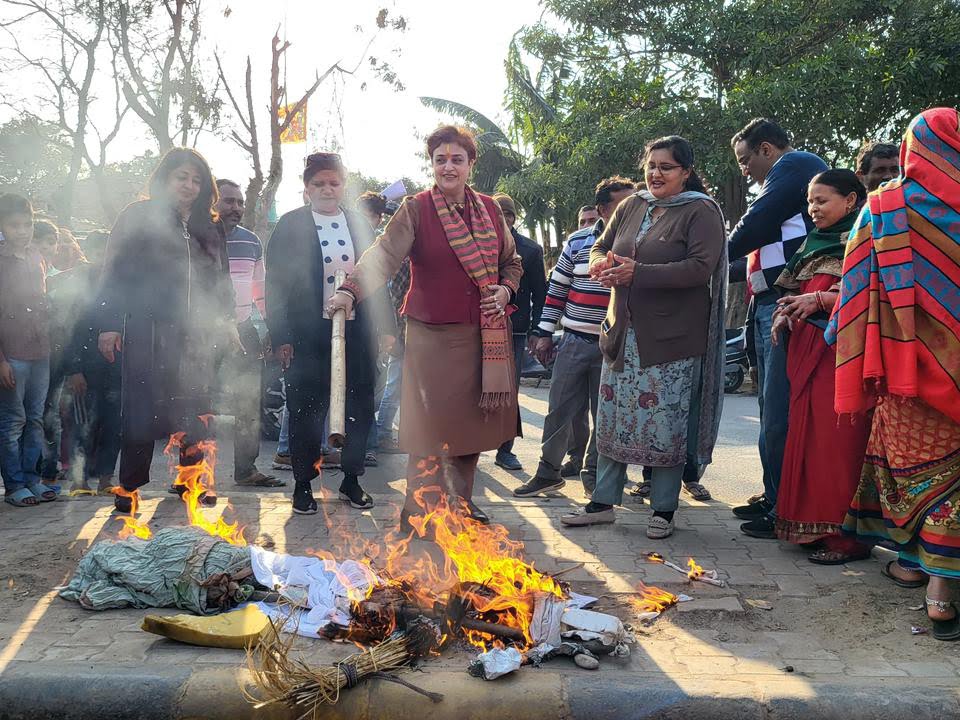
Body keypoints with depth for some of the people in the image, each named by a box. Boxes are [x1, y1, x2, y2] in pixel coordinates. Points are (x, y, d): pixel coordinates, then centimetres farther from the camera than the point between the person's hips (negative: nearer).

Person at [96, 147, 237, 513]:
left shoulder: (210, 227, 16)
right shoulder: (138, 218, 4)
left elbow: (222, 281, 20)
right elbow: (114, 273, 0)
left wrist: (227, 325, 14)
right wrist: (109, 325, -6)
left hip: (198, 336, 4)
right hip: (148, 334, -4)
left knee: (196, 412, 3)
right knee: (142, 411, -3)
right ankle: (130, 486, 8)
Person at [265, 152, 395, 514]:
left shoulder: (359, 223, 9)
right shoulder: (291, 225, -2)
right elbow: (276, 284, -5)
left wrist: (385, 327, 6)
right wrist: (281, 337, -11)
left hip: (357, 331, 4)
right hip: (309, 335, -3)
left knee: (359, 409, 9)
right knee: (307, 411, 4)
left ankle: (351, 480, 25)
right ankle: (303, 484, 18)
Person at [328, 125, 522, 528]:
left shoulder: (490, 209, 9)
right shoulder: (416, 210, -5)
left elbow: (511, 261, 20)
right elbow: (385, 255, -17)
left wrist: (506, 289, -1)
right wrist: (351, 290, -33)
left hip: (485, 336, 5)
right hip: (433, 334, -4)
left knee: (472, 421, 11)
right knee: (431, 424, -4)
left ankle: (461, 501, 28)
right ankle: (420, 511, 8)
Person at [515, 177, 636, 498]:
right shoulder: (578, 242, 4)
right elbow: (556, 289, 8)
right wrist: (544, 333, 4)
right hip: (574, 342, 1)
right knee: (559, 410, 4)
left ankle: (594, 475, 22)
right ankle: (548, 472, 16)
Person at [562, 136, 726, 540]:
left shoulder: (701, 212, -5)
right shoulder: (631, 207, 12)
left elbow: (701, 267, -17)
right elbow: (600, 247, 18)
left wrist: (637, 272, -23)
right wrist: (601, 264, -8)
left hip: (672, 337, -5)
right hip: (623, 332, 6)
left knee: (666, 423, -1)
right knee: (612, 417, 9)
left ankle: (663, 510, 13)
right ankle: (603, 502, 20)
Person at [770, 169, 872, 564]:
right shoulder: (815, 242, 23)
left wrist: (819, 300, -18)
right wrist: (785, 314, 8)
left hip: (841, 349, -8)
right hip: (805, 348, 8)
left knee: (839, 439, -10)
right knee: (806, 434, 7)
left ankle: (848, 534, -5)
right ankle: (812, 525, 13)